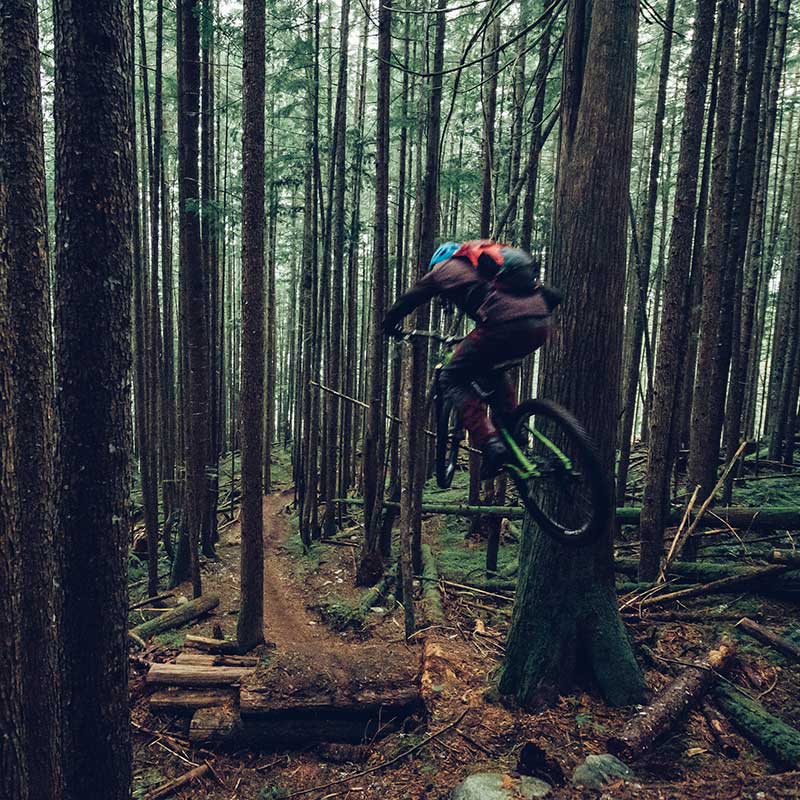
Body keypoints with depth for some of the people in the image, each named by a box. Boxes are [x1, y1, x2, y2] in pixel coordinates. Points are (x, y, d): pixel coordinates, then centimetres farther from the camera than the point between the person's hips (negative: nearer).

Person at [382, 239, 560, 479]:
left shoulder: (443, 268, 23)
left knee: (452, 379, 13)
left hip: (503, 326, -6)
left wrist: (390, 324, 51)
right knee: (491, 368, 32)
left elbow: (407, 301, 33)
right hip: (540, 327, 7)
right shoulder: (494, 258, 36)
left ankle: (490, 444, -2)